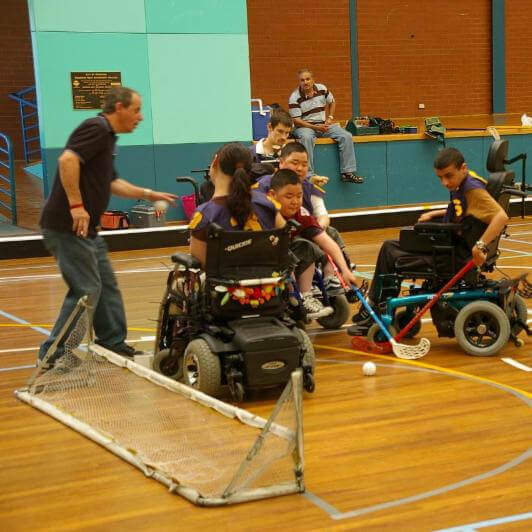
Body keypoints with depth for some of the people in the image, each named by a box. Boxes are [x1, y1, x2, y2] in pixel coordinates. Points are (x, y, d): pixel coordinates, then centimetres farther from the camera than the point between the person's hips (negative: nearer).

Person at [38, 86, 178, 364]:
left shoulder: (106, 136, 18)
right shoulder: (97, 128, -13)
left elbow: (111, 182, 27)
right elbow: (67, 160, -28)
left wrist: (148, 193, 26)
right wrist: (75, 204, -28)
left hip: (86, 229, 10)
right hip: (67, 226, -10)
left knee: (107, 287, 15)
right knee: (86, 290, -7)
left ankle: (114, 344, 25)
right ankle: (54, 354, 1)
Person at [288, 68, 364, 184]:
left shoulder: (322, 89, 2)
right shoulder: (294, 98, -11)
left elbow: (332, 102, 20)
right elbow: (296, 120, -14)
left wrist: (330, 118, 5)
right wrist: (315, 127, -21)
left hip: (323, 124, 4)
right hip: (305, 126, -4)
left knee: (346, 136, -14)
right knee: (306, 138, -40)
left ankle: (348, 172, -11)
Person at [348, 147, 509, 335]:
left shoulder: (473, 190, -19)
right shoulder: (460, 186, 8)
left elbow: (501, 216, -32)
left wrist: (480, 245, -38)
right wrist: (434, 214, 17)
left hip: (457, 256, -10)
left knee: (390, 257, -8)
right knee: (389, 247, 13)